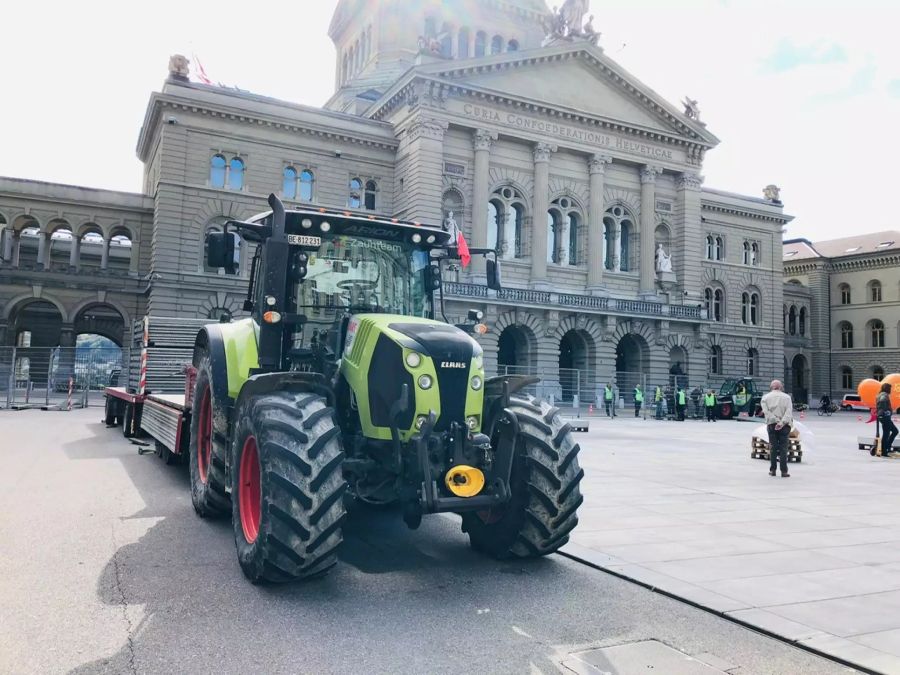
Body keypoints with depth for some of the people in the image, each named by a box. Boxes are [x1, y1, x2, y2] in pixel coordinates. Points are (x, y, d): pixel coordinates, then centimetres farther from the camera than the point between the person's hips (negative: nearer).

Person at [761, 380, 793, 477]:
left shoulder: (766, 397, 7)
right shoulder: (787, 397, 6)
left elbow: (766, 411, -7)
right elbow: (789, 412, -9)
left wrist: (776, 421, -12)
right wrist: (782, 422, -18)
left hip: (772, 425, 1)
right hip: (784, 425, -1)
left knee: (773, 447, 8)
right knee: (783, 448, 1)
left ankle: (772, 470, 10)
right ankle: (784, 471, -1)